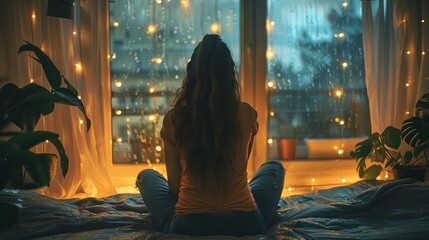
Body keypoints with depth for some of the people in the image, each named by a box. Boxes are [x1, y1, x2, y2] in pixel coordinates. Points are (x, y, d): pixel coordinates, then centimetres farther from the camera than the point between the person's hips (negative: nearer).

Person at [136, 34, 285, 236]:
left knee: (146, 176, 26)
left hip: (187, 225, 0)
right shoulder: (247, 115, -4)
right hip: (245, 224, 1)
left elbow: (174, 185, 1)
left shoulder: (173, 119, -7)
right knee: (274, 168, 29)